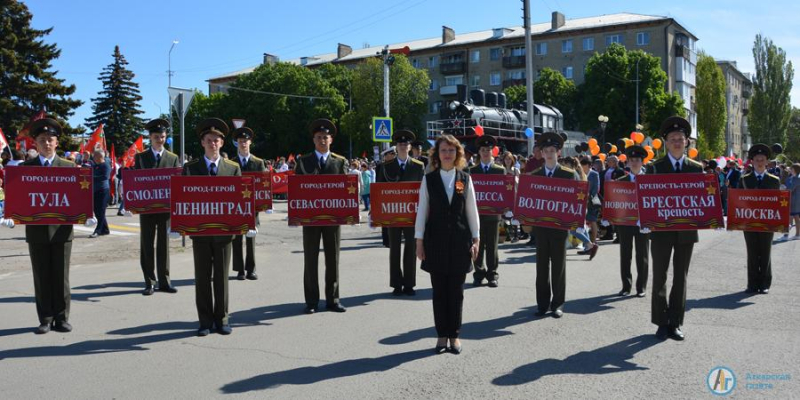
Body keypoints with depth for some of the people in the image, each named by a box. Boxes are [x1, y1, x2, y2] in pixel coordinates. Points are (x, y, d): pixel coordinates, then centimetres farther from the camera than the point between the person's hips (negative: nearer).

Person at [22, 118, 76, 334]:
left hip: (61, 229, -1)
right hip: (36, 230, 1)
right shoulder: (26, 167, 7)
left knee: (61, 276, 5)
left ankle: (61, 318, 15)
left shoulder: (69, 167, 4)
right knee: (41, 277, 6)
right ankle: (45, 319, 15)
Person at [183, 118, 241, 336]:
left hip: (224, 230, 0)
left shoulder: (233, 168, 6)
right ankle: (205, 321, 14)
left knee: (221, 277, 6)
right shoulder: (190, 168, 6)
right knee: (202, 277, 5)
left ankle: (221, 319, 17)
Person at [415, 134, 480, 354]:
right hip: (436, 241, 0)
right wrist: (419, 241, -2)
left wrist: (476, 239, 2)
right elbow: (422, 211, 2)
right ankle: (442, 334, 17)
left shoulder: (465, 179, 5)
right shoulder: (429, 179, 2)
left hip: (460, 240, 1)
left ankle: (454, 335, 17)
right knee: (439, 290, 5)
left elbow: (472, 211, 6)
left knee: (456, 291, 6)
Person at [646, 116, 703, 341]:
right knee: (659, 278, 4)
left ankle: (675, 324, 17)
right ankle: (662, 323, 14)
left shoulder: (696, 168, 6)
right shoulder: (655, 168, 1)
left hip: (686, 231, 2)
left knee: (680, 278, 8)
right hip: (661, 230, -2)